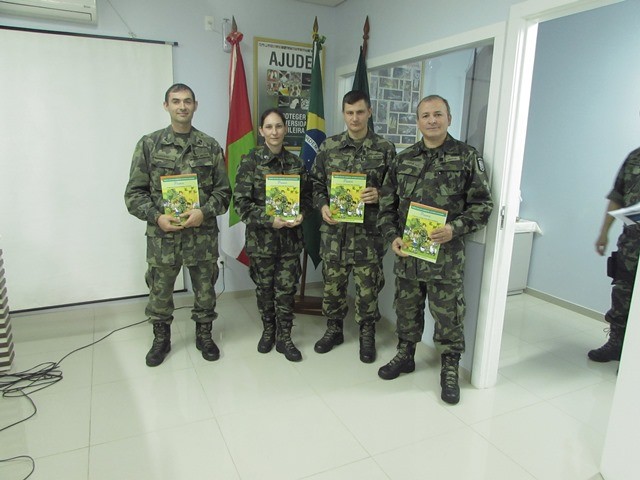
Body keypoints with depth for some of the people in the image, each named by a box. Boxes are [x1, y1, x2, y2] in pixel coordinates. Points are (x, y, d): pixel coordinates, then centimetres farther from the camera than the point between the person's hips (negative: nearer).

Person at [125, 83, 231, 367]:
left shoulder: (210, 147, 4)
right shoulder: (149, 144, 2)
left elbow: (223, 190, 3)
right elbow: (134, 192, 1)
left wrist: (204, 212, -13)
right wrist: (156, 216, -14)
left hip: (203, 234, 1)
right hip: (162, 235, 0)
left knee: (205, 290, 13)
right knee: (160, 292, 12)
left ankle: (204, 336, 35)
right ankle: (161, 340, 35)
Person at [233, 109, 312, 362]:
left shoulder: (295, 162, 4)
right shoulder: (250, 161, -6)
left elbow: (307, 195, 10)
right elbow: (241, 201, -9)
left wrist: (301, 214, -10)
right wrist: (269, 219, -18)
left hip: (290, 236, 2)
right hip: (261, 236, -2)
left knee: (286, 288, 5)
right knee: (264, 286, 12)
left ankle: (284, 337, 21)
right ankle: (268, 330, 33)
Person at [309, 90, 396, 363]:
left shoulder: (385, 149, 0)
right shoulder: (328, 147, 5)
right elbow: (316, 184, 11)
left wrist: (379, 195, -15)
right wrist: (322, 206, -6)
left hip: (368, 231, -2)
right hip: (334, 230, 2)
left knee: (367, 287, 7)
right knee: (332, 283, 13)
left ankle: (367, 335, 27)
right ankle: (334, 330, 33)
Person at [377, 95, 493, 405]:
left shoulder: (467, 157, -2)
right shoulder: (403, 159, 8)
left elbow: (482, 205, -3)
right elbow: (387, 203, 10)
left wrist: (454, 228, -18)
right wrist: (392, 237, -3)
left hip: (445, 254, -3)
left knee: (448, 314, 6)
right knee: (407, 308, 17)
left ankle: (450, 369, 26)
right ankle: (405, 356, 38)